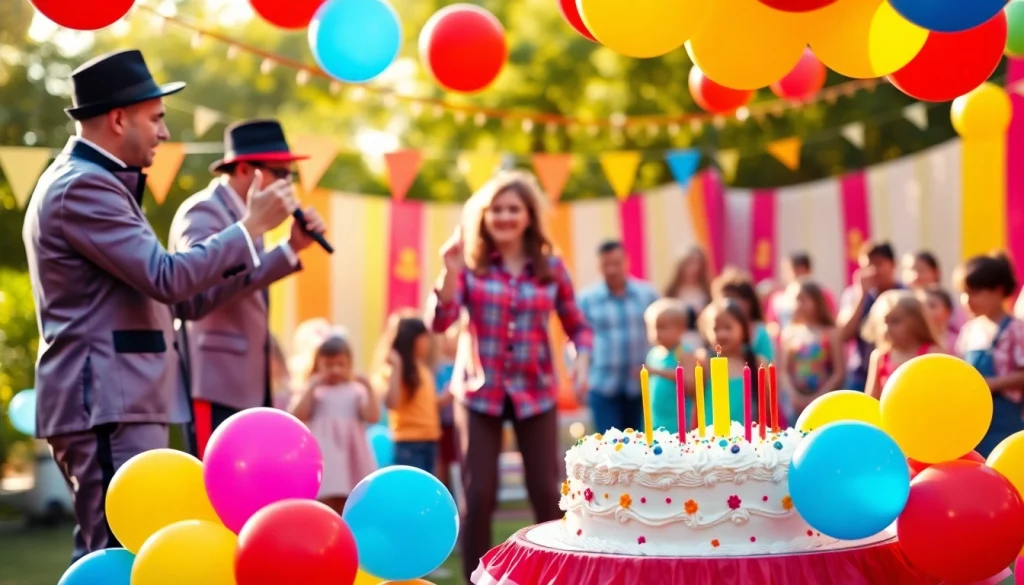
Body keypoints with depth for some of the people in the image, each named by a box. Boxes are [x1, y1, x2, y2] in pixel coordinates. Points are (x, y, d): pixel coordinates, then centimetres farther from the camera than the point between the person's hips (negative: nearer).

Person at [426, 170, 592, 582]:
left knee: (547, 493, 3)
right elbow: (439, 322, -12)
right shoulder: (471, 263, -3)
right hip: (479, 392, -1)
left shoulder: (550, 266, 2)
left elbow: (577, 324, 10)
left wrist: (582, 358, -9)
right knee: (478, 495, -1)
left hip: (535, 393, 1)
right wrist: (451, 272, -24)